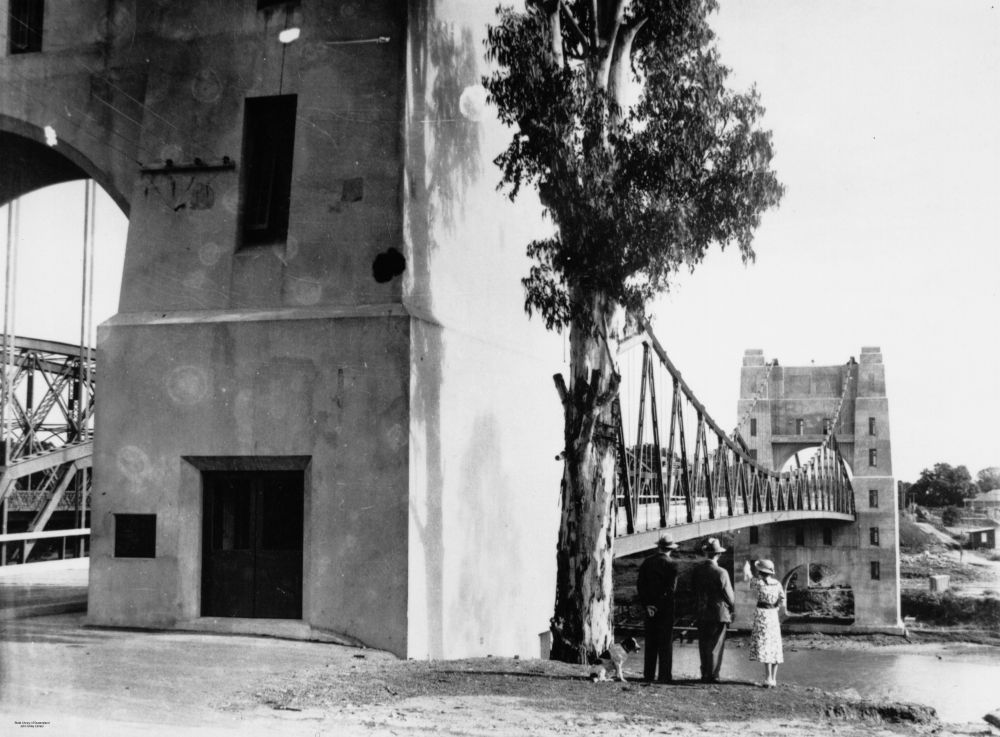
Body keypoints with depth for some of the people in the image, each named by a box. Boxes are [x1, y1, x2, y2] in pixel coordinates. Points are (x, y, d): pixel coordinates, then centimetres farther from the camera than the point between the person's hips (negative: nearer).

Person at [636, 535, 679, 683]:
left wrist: (647, 604, -2)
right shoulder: (671, 564, -8)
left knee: (650, 642, 10)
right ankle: (665, 675, 0)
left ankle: (648, 675, 11)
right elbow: (672, 588, -15)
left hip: (650, 606, 4)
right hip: (665, 607, -4)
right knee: (666, 642, 1)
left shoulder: (647, 562, 5)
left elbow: (639, 584, 1)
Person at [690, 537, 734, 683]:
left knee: (704, 644, 14)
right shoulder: (721, 573, -18)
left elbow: (693, 589, 7)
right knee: (716, 645, 4)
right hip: (719, 613, -5)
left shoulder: (696, 570, -2)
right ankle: (713, 675, 5)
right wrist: (732, 608, 6)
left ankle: (705, 674, 19)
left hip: (702, 612, 5)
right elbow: (728, 594, -11)